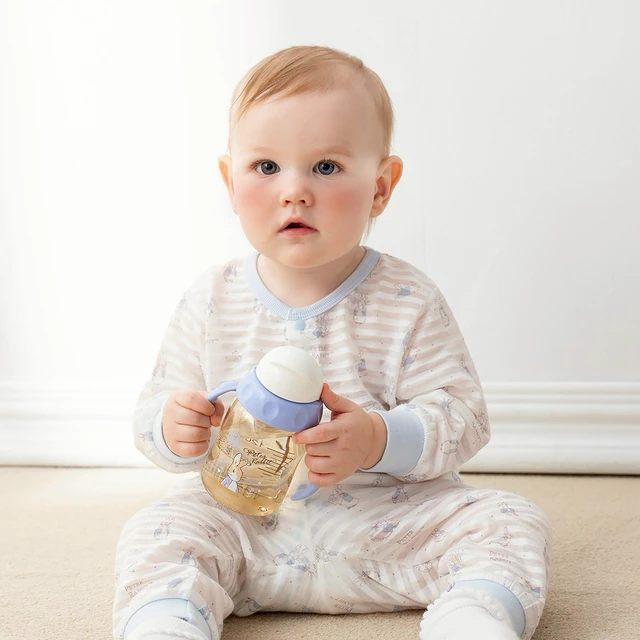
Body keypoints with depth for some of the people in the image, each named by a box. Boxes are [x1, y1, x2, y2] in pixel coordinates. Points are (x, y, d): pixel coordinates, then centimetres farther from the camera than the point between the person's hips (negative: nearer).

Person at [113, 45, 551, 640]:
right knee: (156, 532, -20)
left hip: (386, 519, -1)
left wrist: (378, 440, -27)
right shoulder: (211, 301, -1)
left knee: (512, 523, -17)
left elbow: (462, 414, -8)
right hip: (245, 518, 1)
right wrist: (172, 427, -20)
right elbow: (154, 407, 5)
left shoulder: (408, 301, -7)